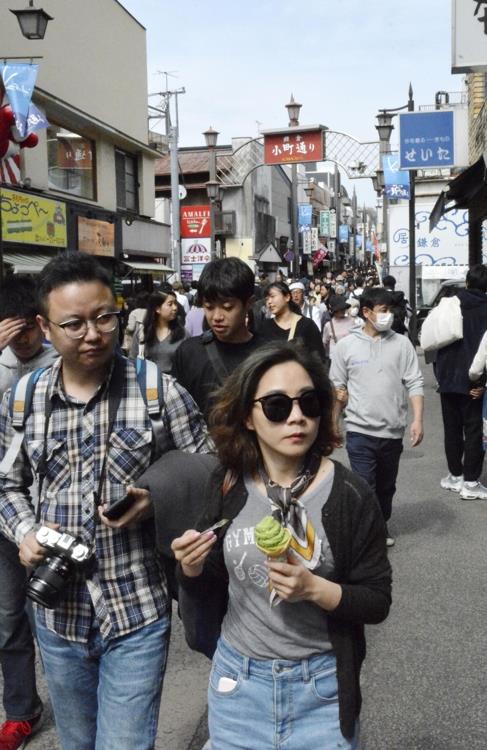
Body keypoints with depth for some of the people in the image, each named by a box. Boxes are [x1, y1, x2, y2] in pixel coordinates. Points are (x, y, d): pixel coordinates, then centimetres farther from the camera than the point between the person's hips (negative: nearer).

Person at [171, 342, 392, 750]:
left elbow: (378, 601, -8)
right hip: (237, 681, 2)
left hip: (321, 687, -2)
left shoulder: (351, 495, -15)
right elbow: (209, 589, 4)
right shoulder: (227, 485, -7)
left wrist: (316, 589, -25)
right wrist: (193, 570, -18)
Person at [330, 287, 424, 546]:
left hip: (393, 431, 2)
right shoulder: (346, 345, -3)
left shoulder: (402, 343, -1)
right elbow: (338, 387, 4)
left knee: (386, 487, 18)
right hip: (360, 430, -2)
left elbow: (414, 383, -2)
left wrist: (417, 419, -12)